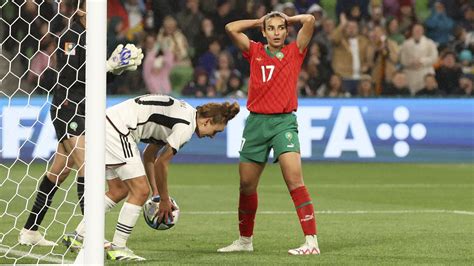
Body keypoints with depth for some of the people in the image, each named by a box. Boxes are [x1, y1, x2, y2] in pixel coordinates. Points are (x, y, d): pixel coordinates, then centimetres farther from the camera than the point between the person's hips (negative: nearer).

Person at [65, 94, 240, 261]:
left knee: (119, 190, 19)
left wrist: (156, 191, 19)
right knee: (140, 191, -7)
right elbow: (161, 163, -9)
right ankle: (117, 248, -3)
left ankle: (79, 236, 24)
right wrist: (164, 200, 2)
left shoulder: (184, 114, 17)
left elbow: (149, 156, 21)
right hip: (117, 129, -10)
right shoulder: (186, 126, -12)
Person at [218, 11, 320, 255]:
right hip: (256, 122, 3)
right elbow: (231, 28, 3)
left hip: (284, 122, -3)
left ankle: (311, 241, -22)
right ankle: (245, 240, 27)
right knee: (246, 184, 9)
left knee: (294, 178, -19)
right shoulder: (255, 52, 11)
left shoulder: (294, 51, 5)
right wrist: (260, 21, 12)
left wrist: (287, 19, 11)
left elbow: (309, 20, -6)